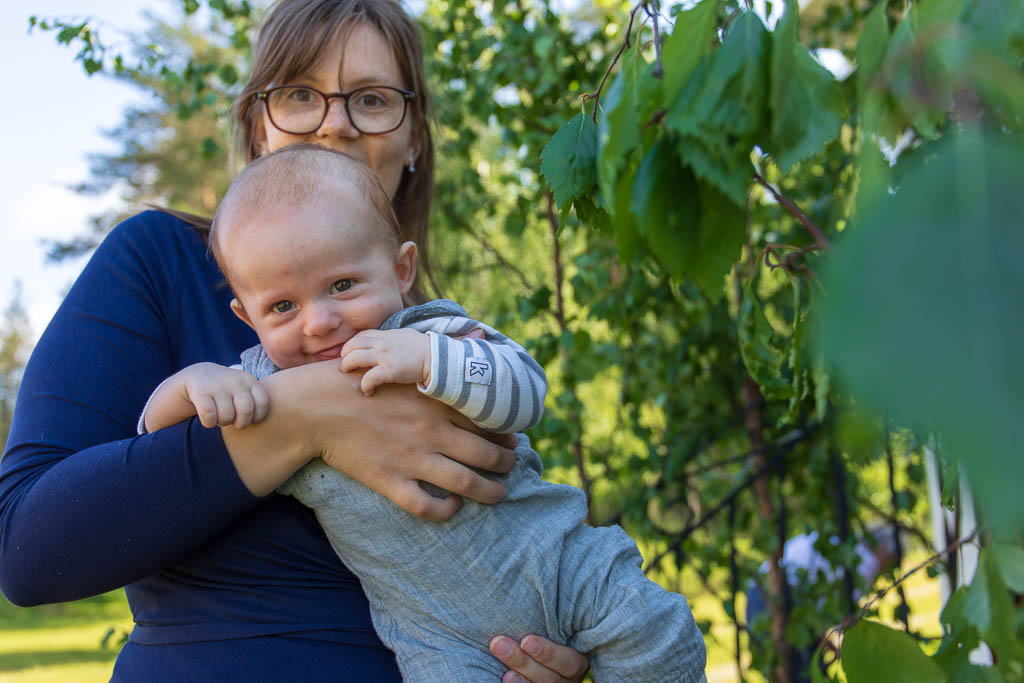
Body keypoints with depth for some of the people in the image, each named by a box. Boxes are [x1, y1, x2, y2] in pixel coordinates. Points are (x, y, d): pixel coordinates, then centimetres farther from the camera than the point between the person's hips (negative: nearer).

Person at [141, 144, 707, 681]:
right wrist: (195, 381, -19)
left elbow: (526, 393, -19)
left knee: (651, 634, -7)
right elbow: (158, 436, 2)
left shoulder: (433, 334, -8)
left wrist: (429, 358, -33)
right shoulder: (267, 382, -1)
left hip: (552, 559, -1)